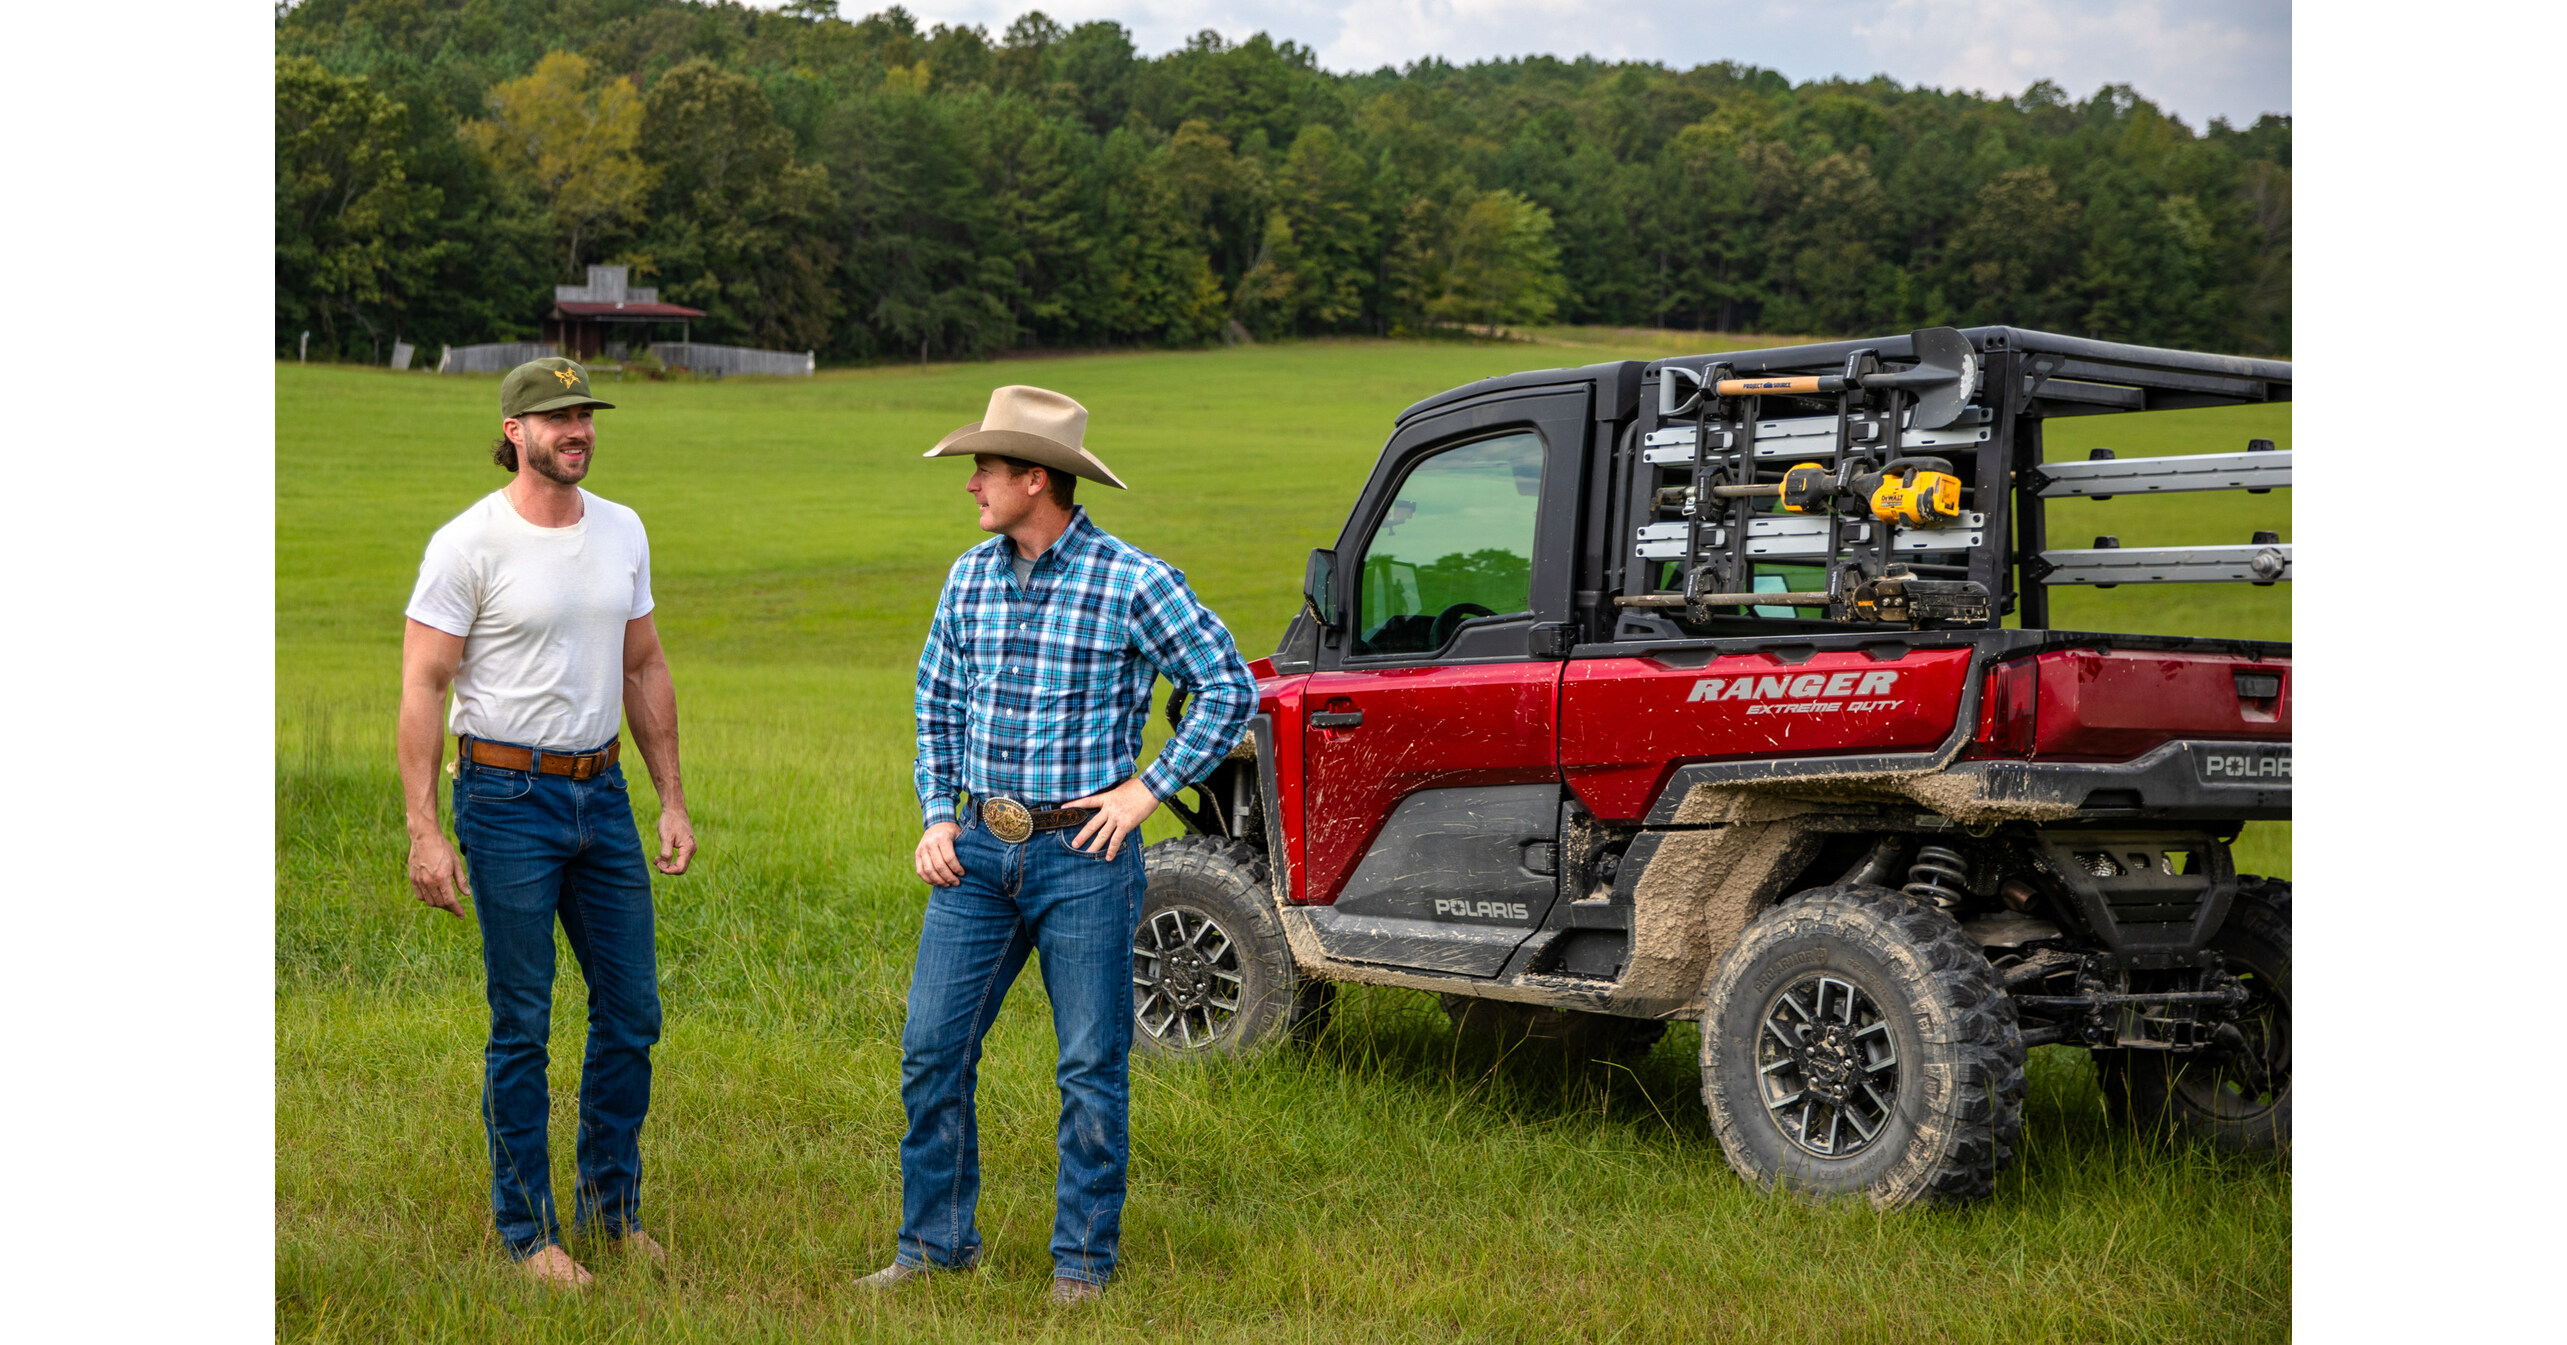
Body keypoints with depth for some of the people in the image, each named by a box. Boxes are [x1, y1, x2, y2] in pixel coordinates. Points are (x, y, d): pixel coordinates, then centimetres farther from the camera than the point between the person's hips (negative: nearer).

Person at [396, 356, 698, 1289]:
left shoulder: (621, 532, 7)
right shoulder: (468, 545, -11)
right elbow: (422, 689, -11)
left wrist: (672, 800, 12)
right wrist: (425, 832, -17)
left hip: (603, 793, 6)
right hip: (509, 799, -6)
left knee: (631, 1010, 10)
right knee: (521, 1027, 1)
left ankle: (613, 1205, 26)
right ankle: (528, 1229, 13)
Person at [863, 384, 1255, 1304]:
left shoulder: (1131, 582, -10)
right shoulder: (970, 579, 8)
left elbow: (1230, 688, -7)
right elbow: (936, 702, 19)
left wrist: (1148, 789, -10)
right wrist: (938, 815, 8)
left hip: (1083, 854, -5)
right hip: (979, 850, 5)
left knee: (1091, 1068, 2)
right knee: (932, 1050, 5)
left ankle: (1082, 1259, 15)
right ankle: (936, 1242, 19)